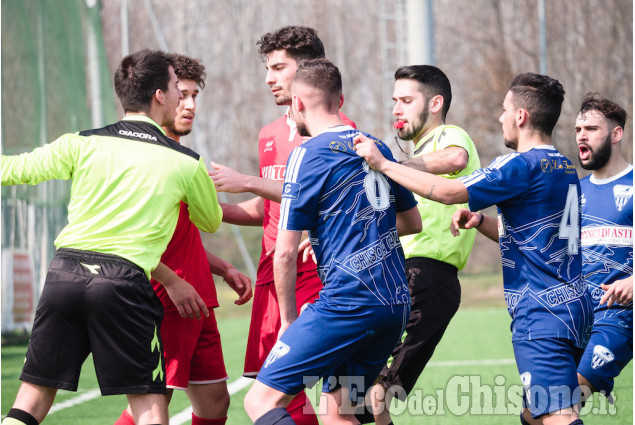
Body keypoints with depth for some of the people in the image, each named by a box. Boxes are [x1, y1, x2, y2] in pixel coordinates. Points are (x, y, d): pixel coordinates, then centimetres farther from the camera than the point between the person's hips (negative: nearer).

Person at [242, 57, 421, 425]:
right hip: (398, 303, 8)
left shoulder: (308, 155, -6)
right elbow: (413, 222, 27)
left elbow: (285, 253, -7)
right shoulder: (377, 148, 15)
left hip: (348, 303, -8)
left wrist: (289, 320, 4)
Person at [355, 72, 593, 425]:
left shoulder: (523, 166, -13)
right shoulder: (566, 169, 16)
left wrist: (382, 164, -7)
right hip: (574, 304, 10)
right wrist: (480, 220, 10)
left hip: (542, 315, -9)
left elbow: (447, 191, -16)